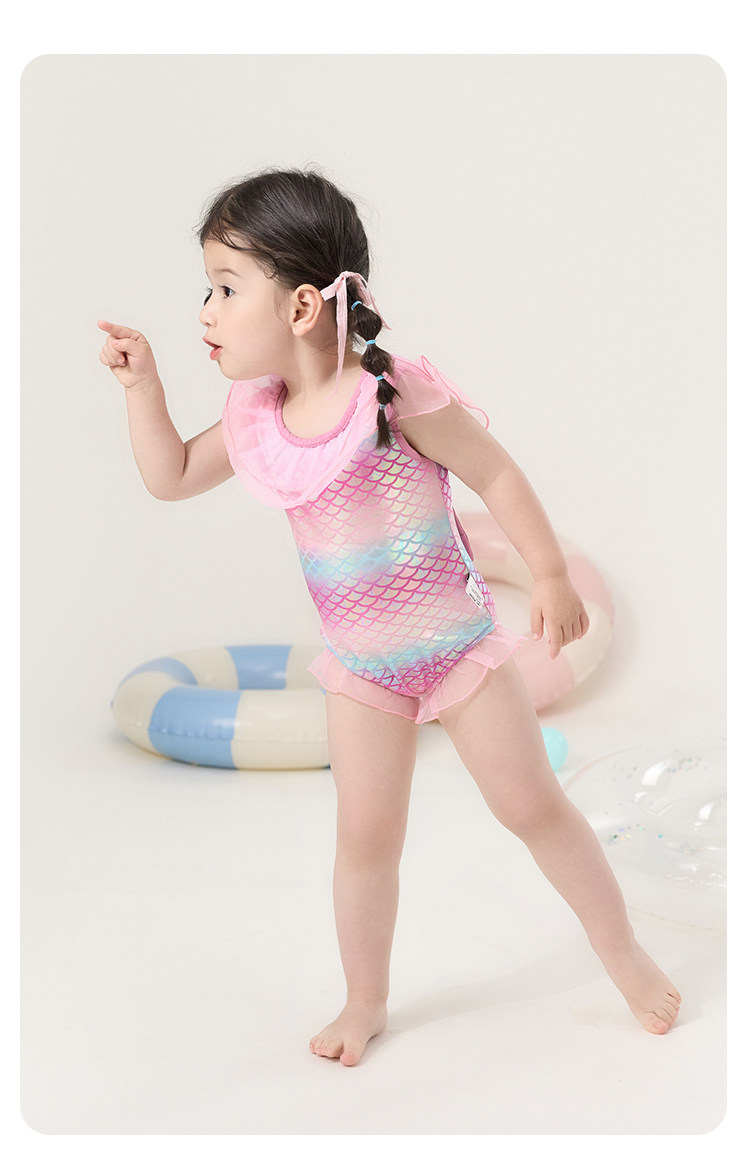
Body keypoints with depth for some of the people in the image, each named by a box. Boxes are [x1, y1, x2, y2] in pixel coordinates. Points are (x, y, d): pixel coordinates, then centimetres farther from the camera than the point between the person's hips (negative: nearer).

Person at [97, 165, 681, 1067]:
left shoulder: (395, 394, -23)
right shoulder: (256, 416, -5)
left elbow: (496, 475, -13)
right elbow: (171, 478, 9)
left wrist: (553, 577, -9)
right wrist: (142, 384, -3)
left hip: (458, 643, -4)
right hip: (360, 667, 4)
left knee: (533, 805, 6)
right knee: (365, 835, 8)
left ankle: (623, 954, 27)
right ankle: (365, 1001, 27)